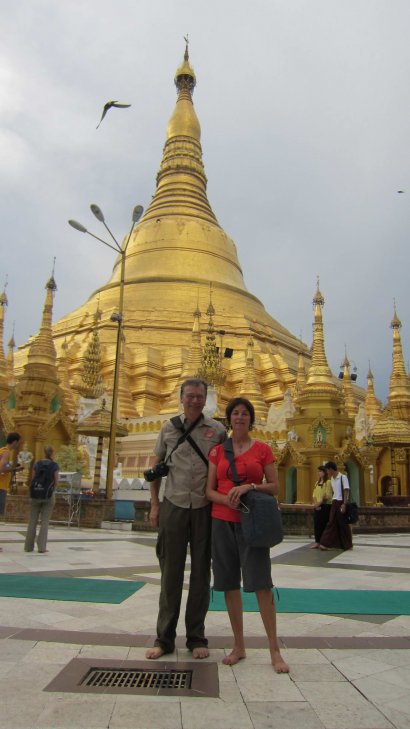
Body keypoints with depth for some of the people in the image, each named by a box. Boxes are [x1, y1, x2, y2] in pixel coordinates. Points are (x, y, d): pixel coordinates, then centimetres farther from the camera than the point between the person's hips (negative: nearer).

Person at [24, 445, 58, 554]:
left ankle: (29, 546, 11)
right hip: (49, 494, -2)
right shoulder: (54, 465, -7)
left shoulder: (37, 464, 1)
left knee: (32, 521, 10)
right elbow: (56, 482, -5)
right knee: (45, 521, 1)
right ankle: (41, 547, -2)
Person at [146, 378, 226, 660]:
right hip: (173, 506, 1)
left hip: (205, 508, 0)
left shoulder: (217, 430, 0)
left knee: (201, 573, 9)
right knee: (171, 573, 8)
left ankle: (197, 637, 24)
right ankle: (165, 637, 21)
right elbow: (156, 467, 8)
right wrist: (154, 504, 4)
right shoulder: (169, 428, 4)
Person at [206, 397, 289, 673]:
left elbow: (275, 487, 0)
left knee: (261, 583, -5)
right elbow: (210, 490, 4)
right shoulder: (217, 451, 6)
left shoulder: (263, 449, 2)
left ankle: (275, 650, 8)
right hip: (222, 522, 2)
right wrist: (228, 500, -16)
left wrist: (250, 487, -17)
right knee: (229, 584, 7)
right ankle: (239, 646, 22)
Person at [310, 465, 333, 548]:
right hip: (317, 506, 7)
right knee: (316, 524, 3)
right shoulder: (317, 483, 16)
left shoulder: (328, 482, -6)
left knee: (324, 524, -4)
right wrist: (315, 503, -3)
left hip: (325, 506, -7)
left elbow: (328, 495, -13)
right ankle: (317, 542, 6)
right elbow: (314, 495, 13)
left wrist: (320, 503, -18)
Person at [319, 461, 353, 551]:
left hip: (341, 503, -6)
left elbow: (346, 491, -14)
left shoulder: (343, 477, -11)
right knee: (331, 523, 2)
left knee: (343, 524, 2)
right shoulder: (332, 478, 11)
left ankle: (347, 545, 16)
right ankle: (326, 544, 0)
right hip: (334, 502, 6)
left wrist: (344, 504, -19)